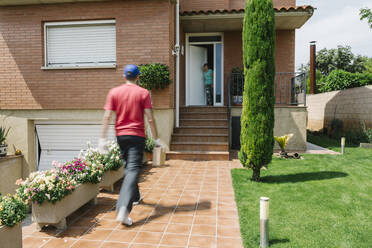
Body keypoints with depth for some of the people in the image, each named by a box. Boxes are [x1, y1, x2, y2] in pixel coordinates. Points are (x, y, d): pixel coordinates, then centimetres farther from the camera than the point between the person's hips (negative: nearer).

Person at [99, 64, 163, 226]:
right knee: (133, 170, -7)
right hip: (137, 135, -4)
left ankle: (135, 196, 39)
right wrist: (156, 139, 0)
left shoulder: (114, 92, 4)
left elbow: (107, 117, -1)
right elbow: (150, 118, -8)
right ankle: (123, 209, -21)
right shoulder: (143, 93, -4)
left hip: (121, 135, 4)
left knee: (128, 166, 22)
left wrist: (103, 139, 3)